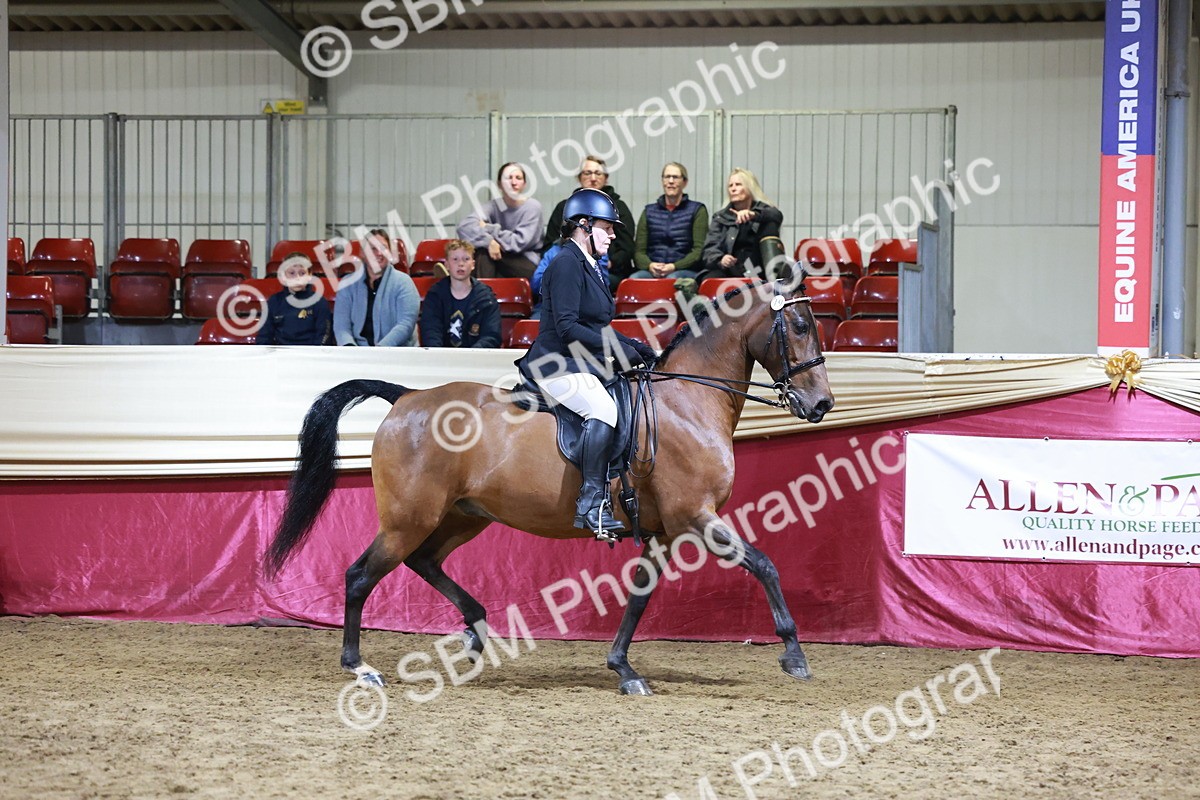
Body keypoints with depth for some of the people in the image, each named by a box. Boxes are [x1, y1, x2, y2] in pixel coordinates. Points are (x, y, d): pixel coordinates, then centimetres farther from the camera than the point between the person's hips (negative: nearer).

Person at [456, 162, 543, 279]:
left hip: (528, 267, -3)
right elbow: (465, 226, -16)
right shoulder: (494, 207, 1)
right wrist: (489, 241, -32)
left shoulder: (532, 207, -6)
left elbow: (519, 242, -16)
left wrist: (490, 230, -15)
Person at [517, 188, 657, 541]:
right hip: (558, 364, -11)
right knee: (602, 408, -32)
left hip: (582, 366, 11)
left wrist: (638, 349, 11)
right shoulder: (567, 264, -12)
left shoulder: (590, 267, 19)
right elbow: (567, 327, -21)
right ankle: (592, 504, -34)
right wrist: (619, 349, -20)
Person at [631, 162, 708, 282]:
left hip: (685, 271, -3)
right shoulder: (649, 212, 21)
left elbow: (699, 250, 0)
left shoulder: (697, 210, 12)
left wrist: (674, 267, -16)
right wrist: (649, 265, -12)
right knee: (634, 278, -32)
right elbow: (639, 251, 12)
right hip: (652, 271, 3)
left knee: (673, 278, -39)